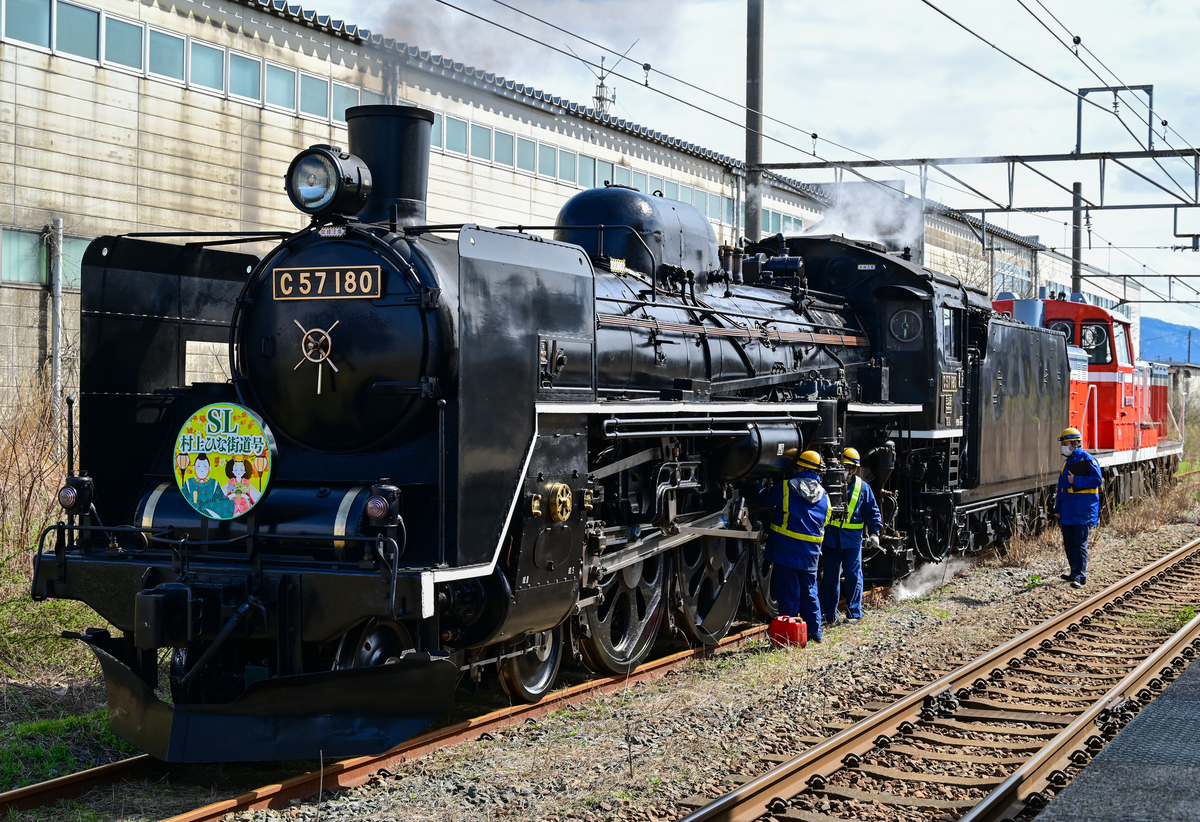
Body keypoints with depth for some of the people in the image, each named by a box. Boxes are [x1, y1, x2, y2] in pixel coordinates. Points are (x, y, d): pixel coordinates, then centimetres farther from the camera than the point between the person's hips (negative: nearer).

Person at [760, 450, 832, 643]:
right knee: (809, 590, 15)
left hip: (785, 550, -4)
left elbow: (765, 500, 8)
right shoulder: (824, 495, 9)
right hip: (811, 553, 4)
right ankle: (814, 631, 18)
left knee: (788, 592, 0)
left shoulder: (785, 486, -7)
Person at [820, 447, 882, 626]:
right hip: (830, 536, 1)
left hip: (852, 538, -1)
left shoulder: (863, 488, 4)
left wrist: (875, 531, -3)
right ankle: (829, 613, 13)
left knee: (854, 575, -3)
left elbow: (872, 511, 8)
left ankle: (854, 612, 5)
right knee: (830, 576, 5)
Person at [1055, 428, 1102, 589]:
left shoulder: (1087, 460, -8)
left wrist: (1076, 480, -17)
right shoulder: (1067, 462, 17)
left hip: (1082, 512, -8)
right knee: (1068, 543, 11)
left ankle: (1079, 576, -10)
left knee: (1079, 543, -10)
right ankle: (1075, 573, 22)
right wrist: (1058, 508, 20)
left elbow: (1097, 479, -17)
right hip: (1067, 512, 8)